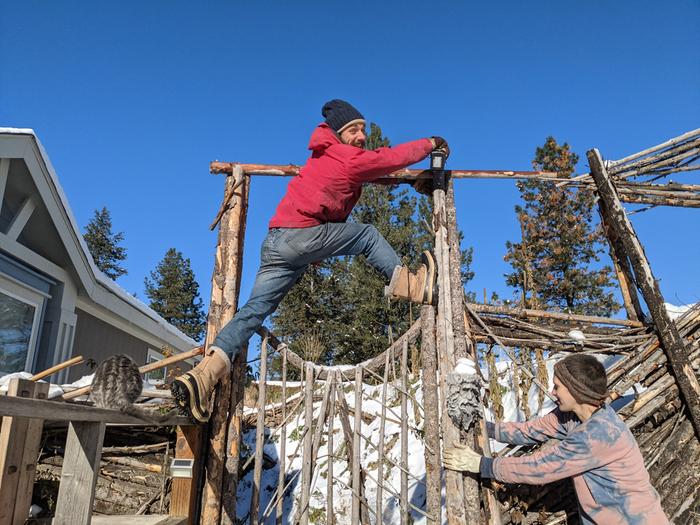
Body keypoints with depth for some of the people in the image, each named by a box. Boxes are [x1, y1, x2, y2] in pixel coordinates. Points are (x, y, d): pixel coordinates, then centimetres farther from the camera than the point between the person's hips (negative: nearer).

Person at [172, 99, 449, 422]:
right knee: (368, 235, 6)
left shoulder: (327, 154, 22)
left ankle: (201, 377, -5)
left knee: (254, 311, 2)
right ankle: (409, 285, 15)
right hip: (300, 236, -8)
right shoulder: (351, 158, -1)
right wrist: (431, 144, 28)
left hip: (277, 243, 8)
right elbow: (396, 156, 11)